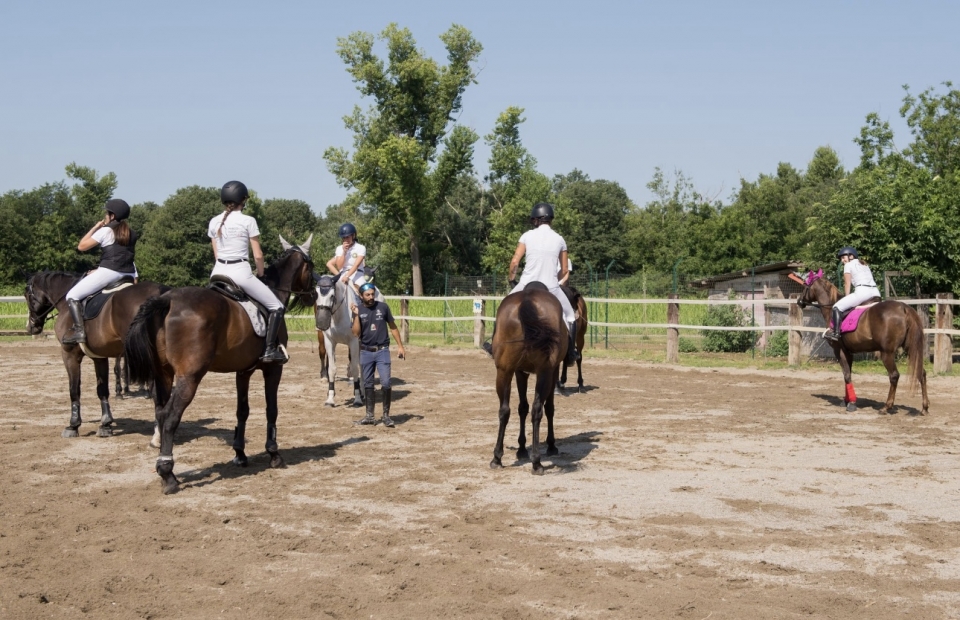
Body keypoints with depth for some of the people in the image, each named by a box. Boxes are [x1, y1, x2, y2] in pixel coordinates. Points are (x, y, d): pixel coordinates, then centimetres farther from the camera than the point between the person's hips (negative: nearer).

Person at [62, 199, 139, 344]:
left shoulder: (106, 230, -5)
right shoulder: (131, 234, 14)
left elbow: (82, 246, -1)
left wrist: (95, 228, 9)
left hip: (109, 273, -6)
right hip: (129, 274, 6)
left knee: (72, 296, 1)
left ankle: (78, 330, -14)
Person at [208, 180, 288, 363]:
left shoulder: (214, 222, 9)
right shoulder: (248, 221, -5)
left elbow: (216, 254, 14)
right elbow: (258, 256, -4)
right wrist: (260, 275, 11)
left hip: (218, 271, 5)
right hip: (240, 272, -5)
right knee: (276, 307, 2)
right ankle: (270, 350, -10)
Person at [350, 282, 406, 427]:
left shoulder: (383, 307, -3)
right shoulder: (357, 310, -1)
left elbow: (393, 327, 6)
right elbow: (356, 333, -8)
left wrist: (400, 346, 4)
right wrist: (356, 315, -17)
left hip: (382, 351, -2)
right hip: (366, 352, 2)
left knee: (385, 383, -9)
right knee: (368, 384, 10)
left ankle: (386, 415, 1)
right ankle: (370, 415, 19)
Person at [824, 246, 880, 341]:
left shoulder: (848, 265, 11)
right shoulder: (865, 265, 32)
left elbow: (847, 284, 8)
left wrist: (847, 299, 17)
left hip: (862, 291, -7)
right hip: (876, 293, 8)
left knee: (837, 307, -2)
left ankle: (836, 333, -12)